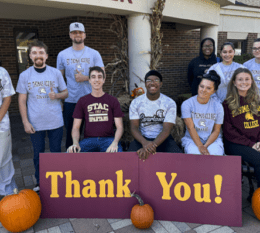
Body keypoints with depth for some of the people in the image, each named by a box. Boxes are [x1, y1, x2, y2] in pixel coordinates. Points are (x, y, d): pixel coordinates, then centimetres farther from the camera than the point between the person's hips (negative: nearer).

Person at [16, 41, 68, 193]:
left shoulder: (56, 73, 0)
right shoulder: (25, 75, 0)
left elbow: (66, 93, 6)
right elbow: (22, 100, 1)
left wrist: (56, 95, -17)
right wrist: (26, 122, -5)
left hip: (55, 122, 0)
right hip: (35, 123, 0)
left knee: (56, 152, 12)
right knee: (38, 153, 12)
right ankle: (40, 183, 29)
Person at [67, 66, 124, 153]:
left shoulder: (113, 100, 9)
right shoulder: (82, 101, 11)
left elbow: (119, 127, 3)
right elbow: (76, 127, 7)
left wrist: (115, 143, -18)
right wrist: (75, 143, -15)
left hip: (108, 139, 0)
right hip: (89, 139, 1)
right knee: (70, 153, -29)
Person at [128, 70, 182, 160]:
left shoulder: (170, 103, -4)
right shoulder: (136, 103, 1)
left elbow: (166, 130, -13)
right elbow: (134, 127, -6)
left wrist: (152, 145, -32)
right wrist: (144, 142, -28)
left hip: (163, 139, 0)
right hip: (142, 138, 0)